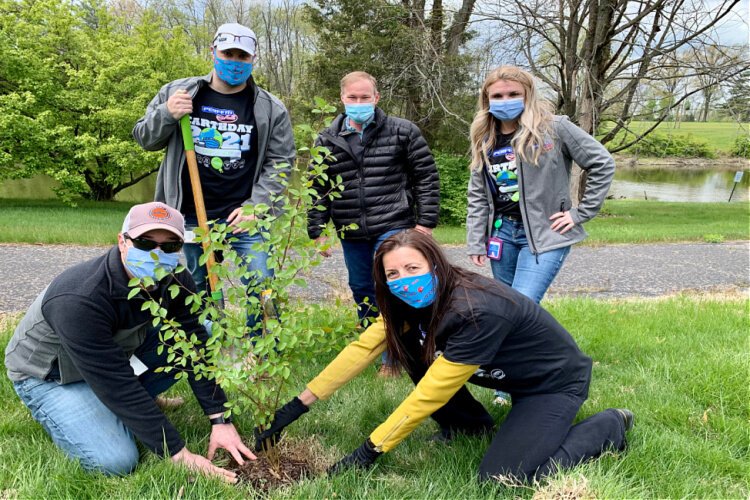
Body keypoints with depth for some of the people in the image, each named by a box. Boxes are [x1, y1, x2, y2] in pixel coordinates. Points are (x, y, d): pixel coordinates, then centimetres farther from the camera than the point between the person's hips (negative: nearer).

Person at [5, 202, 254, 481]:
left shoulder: (175, 281, -18)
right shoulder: (78, 302, -37)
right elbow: (117, 385, -35)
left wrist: (220, 420, -21)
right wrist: (180, 455, -32)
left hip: (118, 352, 6)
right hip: (49, 375, -6)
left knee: (199, 334, -11)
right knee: (117, 461, -24)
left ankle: (125, 409, 3)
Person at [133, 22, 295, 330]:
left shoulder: (271, 109, -1)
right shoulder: (177, 92, 2)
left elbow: (280, 162, 1)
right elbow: (144, 139, 9)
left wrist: (254, 207, -10)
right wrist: (166, 115, -13)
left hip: (244, 216, -2)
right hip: (191, 216, 2)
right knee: (196, 291, 14)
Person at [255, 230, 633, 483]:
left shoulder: (477, 312, -36)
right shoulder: (414, 302, -13)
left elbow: (431, 392, -32)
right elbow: (363, 347, -13)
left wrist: (371, 450, -25)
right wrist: (298, 405, -16)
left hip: (557, 381, -6)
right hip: (509, 373, 7)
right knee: (406, 342, -9)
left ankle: (609, 426, 1)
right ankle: (470, 423, 12)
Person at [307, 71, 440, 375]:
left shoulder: (403, 132, -2)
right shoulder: (328, 140, 5)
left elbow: (426, 177, -1)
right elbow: (318, 189, 9)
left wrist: (426, 221, -5)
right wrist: (317, 231, 6)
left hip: (393, 228, -4)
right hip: (352, 234, 4)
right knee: (362, 292, 15)